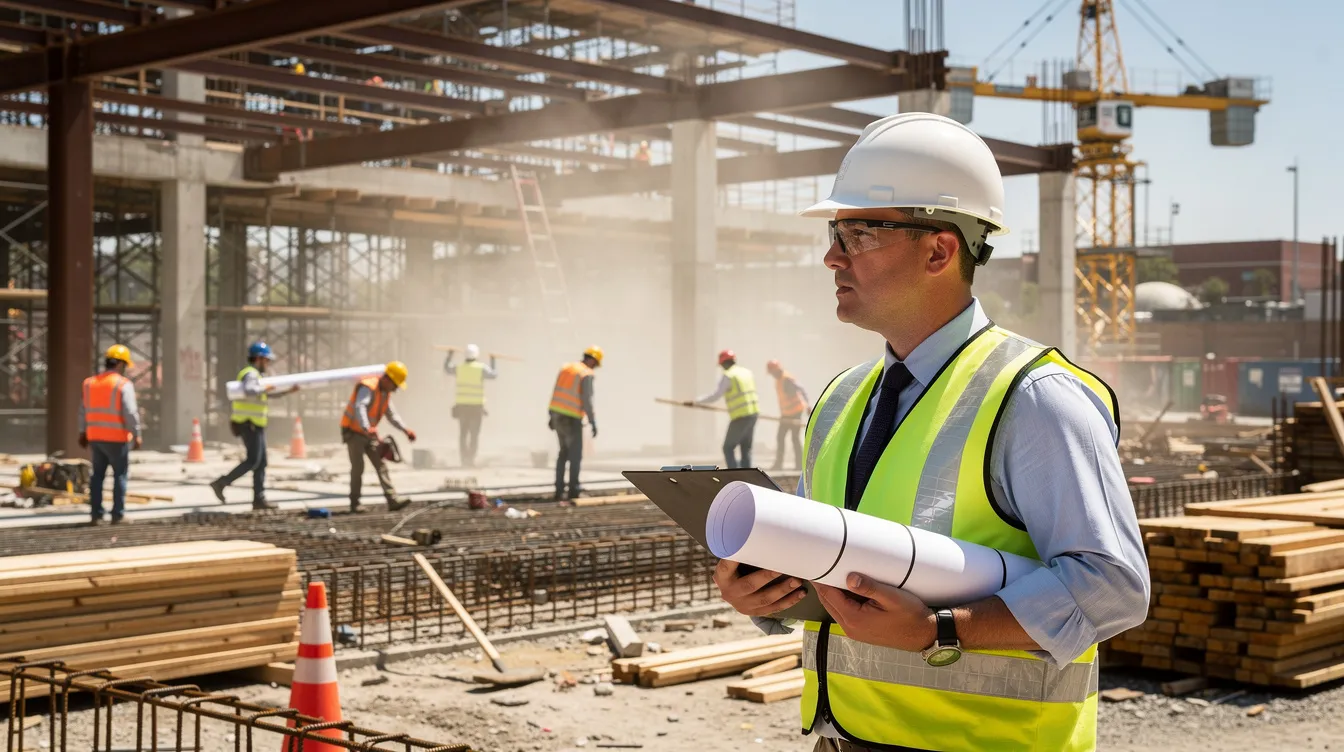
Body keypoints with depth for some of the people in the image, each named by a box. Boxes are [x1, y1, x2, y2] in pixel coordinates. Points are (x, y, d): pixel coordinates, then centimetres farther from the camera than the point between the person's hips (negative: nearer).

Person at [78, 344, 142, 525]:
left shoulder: (90, 383, 8)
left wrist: (83, 432, 21)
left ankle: (96, 514, 11)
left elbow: (84, 411, 12)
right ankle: (118, 514, 2)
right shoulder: (123, 385, -12)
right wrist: (137, 435, -10)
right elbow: (130, 413, -17)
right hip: (117, 438, -6)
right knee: (120, 475, 3)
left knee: (97, 475, 12)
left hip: (95, 437, 6)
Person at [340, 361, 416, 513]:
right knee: (358, 467, -7)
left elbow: (392, 415, 15)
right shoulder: (368, 387, -24)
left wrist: (405, 430, 1)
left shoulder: (386, 392, 5)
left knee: (381, 465, -4)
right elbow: (359, 408, -41)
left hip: (369, 434, 8)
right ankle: (355, 503, 7)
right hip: (353, 432, -8)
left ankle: (393, 501, -13)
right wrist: (367, 428, -57)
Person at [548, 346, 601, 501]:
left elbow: (556, 394, 12)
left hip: (557, 414, 8)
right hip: (572, 419, -7)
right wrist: (593, 423, -15)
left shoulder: (566, 368, 10)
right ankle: (573, 491, -2)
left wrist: (552, 416, 18)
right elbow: (587, 401, -19)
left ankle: (559, 490, 11)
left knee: (564, 452, 14)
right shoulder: (587, 375, -14)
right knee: (576, 455, 0)